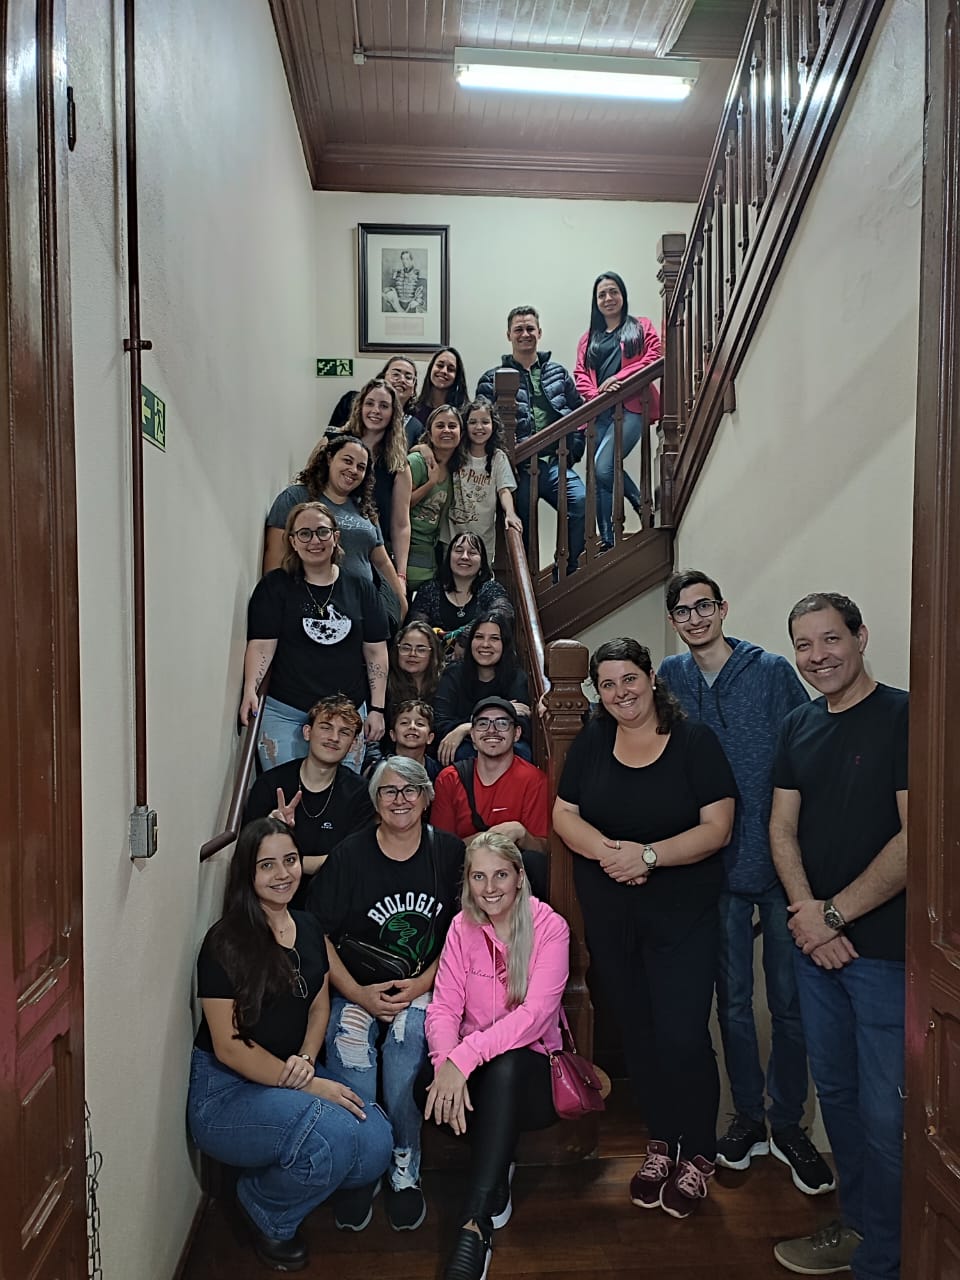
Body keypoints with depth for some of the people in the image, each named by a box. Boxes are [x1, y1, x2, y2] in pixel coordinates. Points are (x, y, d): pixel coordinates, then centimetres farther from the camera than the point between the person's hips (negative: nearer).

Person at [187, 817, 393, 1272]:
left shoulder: (309, 929, 6)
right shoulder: (225, 943, -14)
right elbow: (228, 1046, -16)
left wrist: (306, 1059, -8)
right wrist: (307, 1085, -19)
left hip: (294, 1077, 7)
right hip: (225, 1090, -6)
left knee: (376, 1145, -15)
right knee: (332, 1134, -30)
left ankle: (276, 1176, 14)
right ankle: (268, 1216, 3)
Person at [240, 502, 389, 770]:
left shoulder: (360, 589, 6)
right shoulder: (274, 586, 1)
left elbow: (375, 651, 7)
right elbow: (261, 644, -6)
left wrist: (377, 709, 3)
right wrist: (250, 690, -22)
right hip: (285, 713, -2)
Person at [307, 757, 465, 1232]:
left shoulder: (449, 852, 1)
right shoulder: (349, 855, -2)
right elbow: (317, 937, -1)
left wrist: (420, 985, -9)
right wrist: (358, 995, -10)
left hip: (422, 990, 0)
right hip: (356, 989, 1)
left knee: (406, 1033, -27)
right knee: (348, 1040, -25)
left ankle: (404, 1170, -5)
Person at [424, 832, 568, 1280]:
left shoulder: (550, 928, -11)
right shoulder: (462, 928, 0)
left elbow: (535, 1013, -23)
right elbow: (444, 1006, -6)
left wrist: (465, 1057, -34)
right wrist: (446, 1063, -28)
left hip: (530, 1069, -3)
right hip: (475, 1073, 3)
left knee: (506, 1065, -37)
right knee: (432, 1093, -30)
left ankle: (475, 1226, -30)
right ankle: (496, 1177, -1)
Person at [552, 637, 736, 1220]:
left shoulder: (695, 741, -8)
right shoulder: (592, 742, 3)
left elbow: (716, 828, -12)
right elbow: (564, 815, 2)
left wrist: (648, 854, -22)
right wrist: (609, 850, -16)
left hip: (684, 914, -3)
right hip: (609, 915, 4)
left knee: (682, 1035, -4)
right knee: (638, 1031, 13)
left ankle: (698, 1152, 22)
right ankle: (661, 1142, 34)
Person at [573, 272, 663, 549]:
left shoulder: (641, 327, 16)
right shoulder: (589, 338, 25)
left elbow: (655, 358, 0)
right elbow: (580, 373, 13)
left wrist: (619, 378, -13)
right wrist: (595, 394, -9)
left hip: (630, 407, -4)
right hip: (598, 413, 5)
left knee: (603, 468, -24)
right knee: (599, 476, -1)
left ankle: (643, 505, -3)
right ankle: (608, 541, 7)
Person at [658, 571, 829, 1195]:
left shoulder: (772, 671, -5)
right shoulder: (670, 678, 4)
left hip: (780, 861, -2)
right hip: (716, 864, 2)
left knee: (789, 1001, 8)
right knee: (733, 999, 13)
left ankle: (788, 1124, 28)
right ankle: (748, 1117, 32)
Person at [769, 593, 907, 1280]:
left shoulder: (905, 717, -11)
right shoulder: (798, 727, 8)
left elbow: (917, 837, -18)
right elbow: (783, 828, 8)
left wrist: (835, 914, -14)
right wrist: (806, 910, -7)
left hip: (885, 947, -6)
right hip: (816, 942, 6)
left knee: (884, 1114, 3)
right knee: (836, 1093, 18)